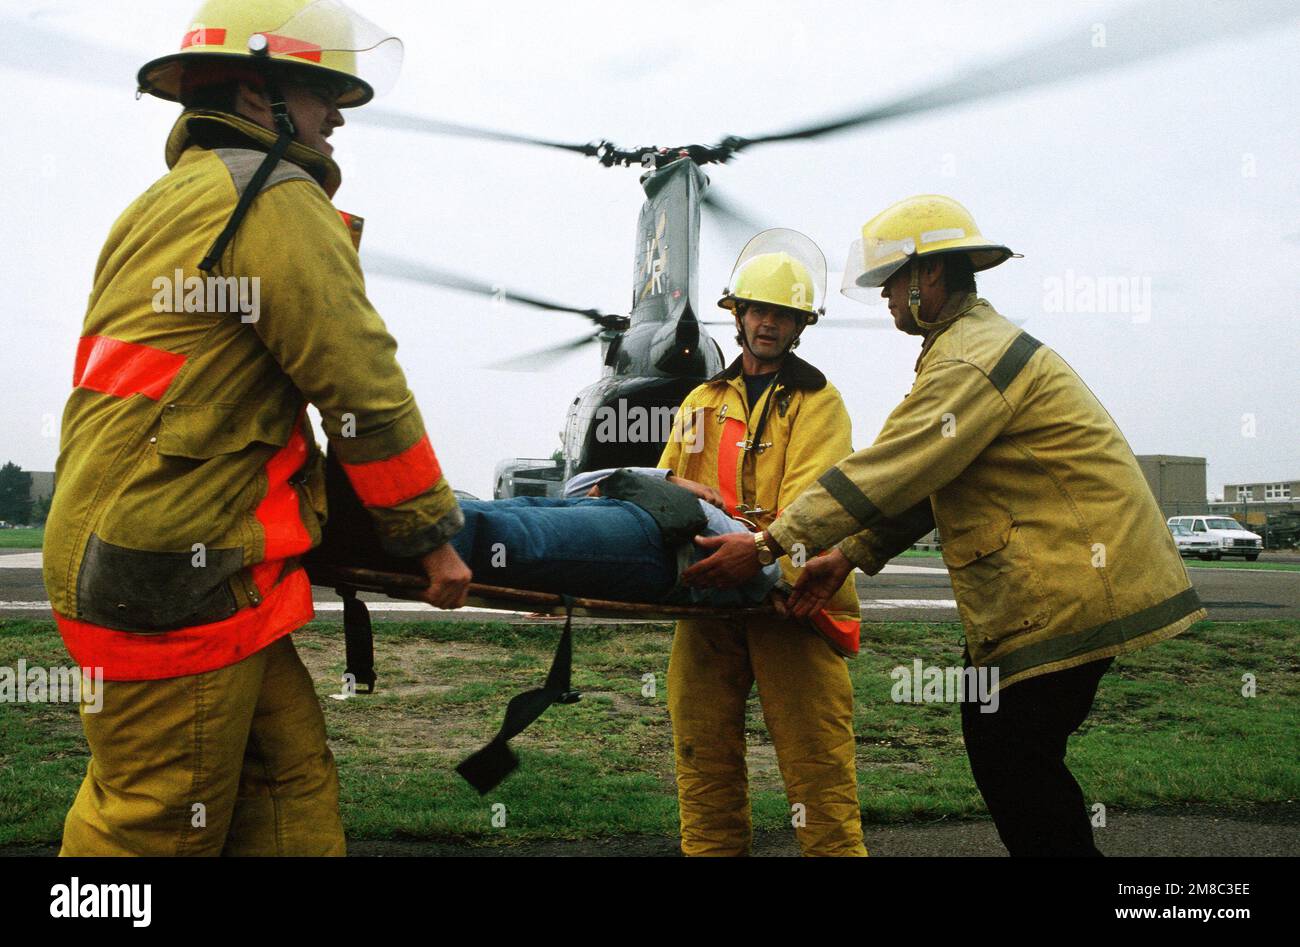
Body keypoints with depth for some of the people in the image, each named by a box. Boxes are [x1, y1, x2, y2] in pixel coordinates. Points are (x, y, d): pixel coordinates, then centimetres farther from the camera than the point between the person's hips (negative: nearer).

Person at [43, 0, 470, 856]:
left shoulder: (162, 207, 21)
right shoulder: (279, 204, -10)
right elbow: (364, 389, -12)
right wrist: (433, 535, -3)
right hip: (179, 579, -10)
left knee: (290, 793, 11)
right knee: (156, 826, 0)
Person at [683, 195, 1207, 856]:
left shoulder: (974, 359, -18)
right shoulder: (971, 344, 17)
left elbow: (891, 468, -23)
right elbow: (927, 479, 16)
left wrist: (767, 544, -21)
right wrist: (848, 555, 8)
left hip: (1071, 586, -11)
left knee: (1011, 758, -7)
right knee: (998, 744, 14)